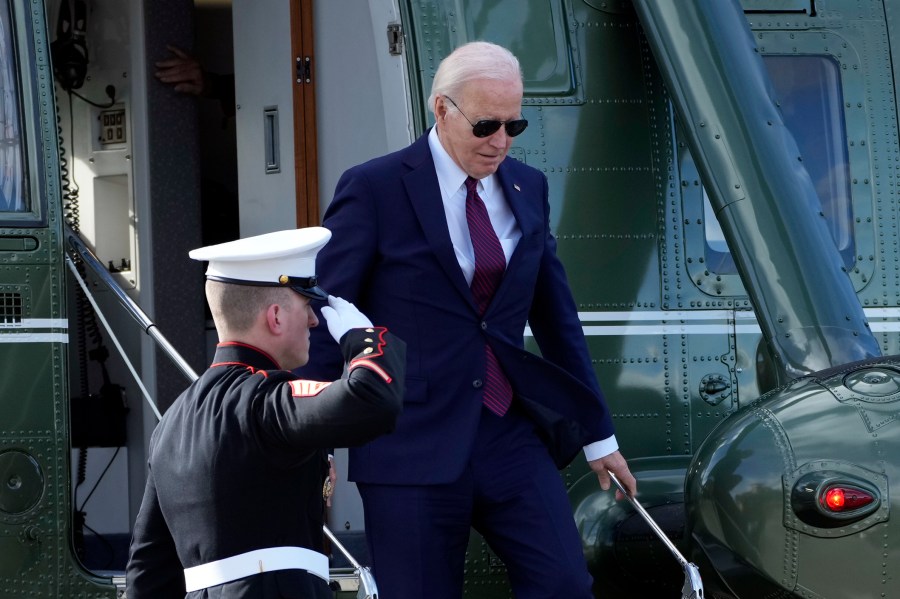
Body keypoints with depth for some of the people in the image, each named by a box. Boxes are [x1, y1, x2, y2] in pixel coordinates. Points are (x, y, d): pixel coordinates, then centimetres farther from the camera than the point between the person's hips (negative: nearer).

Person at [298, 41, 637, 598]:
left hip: (511, 436, 5)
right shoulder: (373, 190, -6)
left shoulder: (527, 188, 10)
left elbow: (556, 317, 17)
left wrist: (597, 432, 19)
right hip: (414, 448, -4)